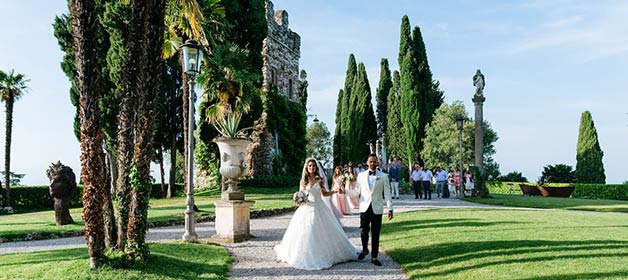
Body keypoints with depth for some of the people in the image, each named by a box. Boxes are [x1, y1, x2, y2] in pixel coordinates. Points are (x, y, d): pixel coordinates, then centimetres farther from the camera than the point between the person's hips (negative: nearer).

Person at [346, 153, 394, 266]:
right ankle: (364, 249, 26)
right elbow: (356, 192, 7)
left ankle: (374, 257, 14)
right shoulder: (361, 175, 7)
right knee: (363, 231, -2)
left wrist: (390, 208, -5)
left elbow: (387, 194, 2)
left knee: (375, 234, 3)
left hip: (377, 209, 0)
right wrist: (345, 190, -8)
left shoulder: (383, 176, 5)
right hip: (364, 207, 1)